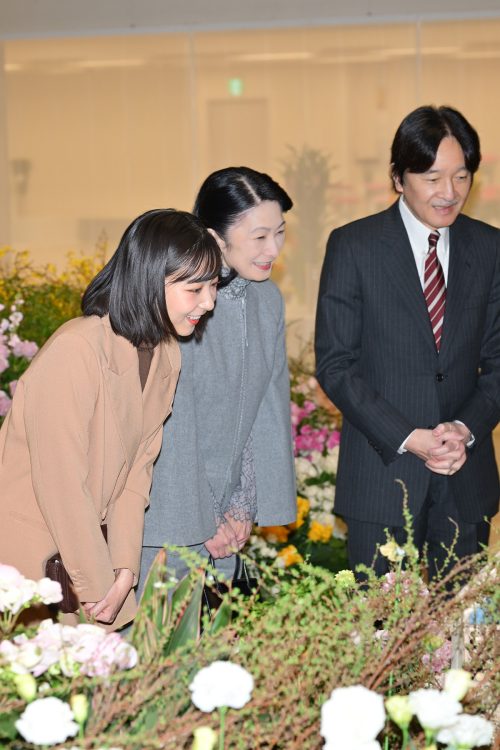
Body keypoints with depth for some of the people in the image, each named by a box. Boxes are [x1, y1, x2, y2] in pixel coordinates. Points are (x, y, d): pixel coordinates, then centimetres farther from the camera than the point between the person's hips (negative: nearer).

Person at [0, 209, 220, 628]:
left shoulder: (167, 357, 2)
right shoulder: (76, 351, -24)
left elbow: (137, 466, 3)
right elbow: (60, 482, -22)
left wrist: (125, 569, -5)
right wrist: (98, 585, -14)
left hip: (79, 542, 7)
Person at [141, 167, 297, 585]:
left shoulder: (267, 300, 3)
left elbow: (269, 408, 5)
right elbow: (172, 425, -18)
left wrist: (244, 506, 0)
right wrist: (199, 522, -12)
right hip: (170, 515, -6)